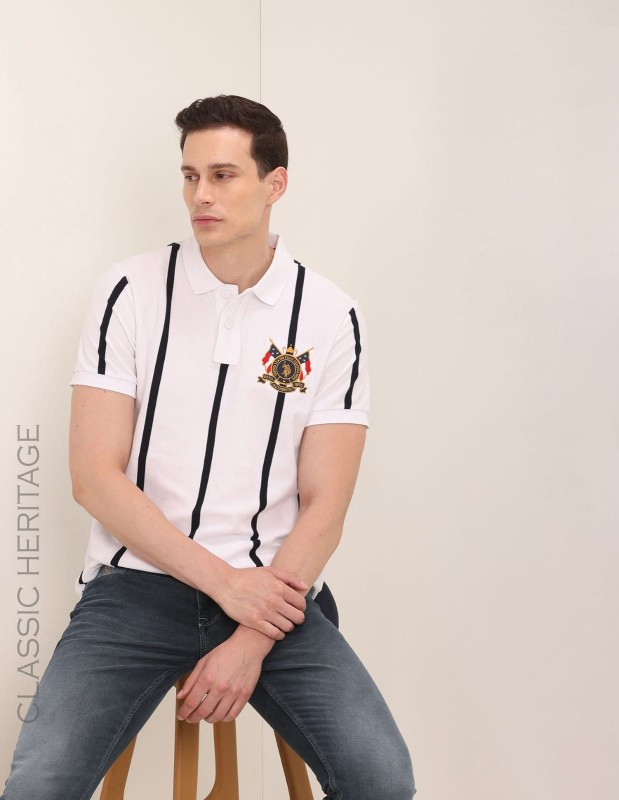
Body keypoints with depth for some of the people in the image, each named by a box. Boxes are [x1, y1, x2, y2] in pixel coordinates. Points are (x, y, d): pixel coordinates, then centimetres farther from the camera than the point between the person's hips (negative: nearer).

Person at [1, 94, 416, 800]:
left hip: (272, 590, 1)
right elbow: (94, 478, -5)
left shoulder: (330, 316, 1)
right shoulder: (131, 291, 0)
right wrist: (225, 584, -11)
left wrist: (252, 642, -13)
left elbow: (324, 503, -2)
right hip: (137, 581, 0)